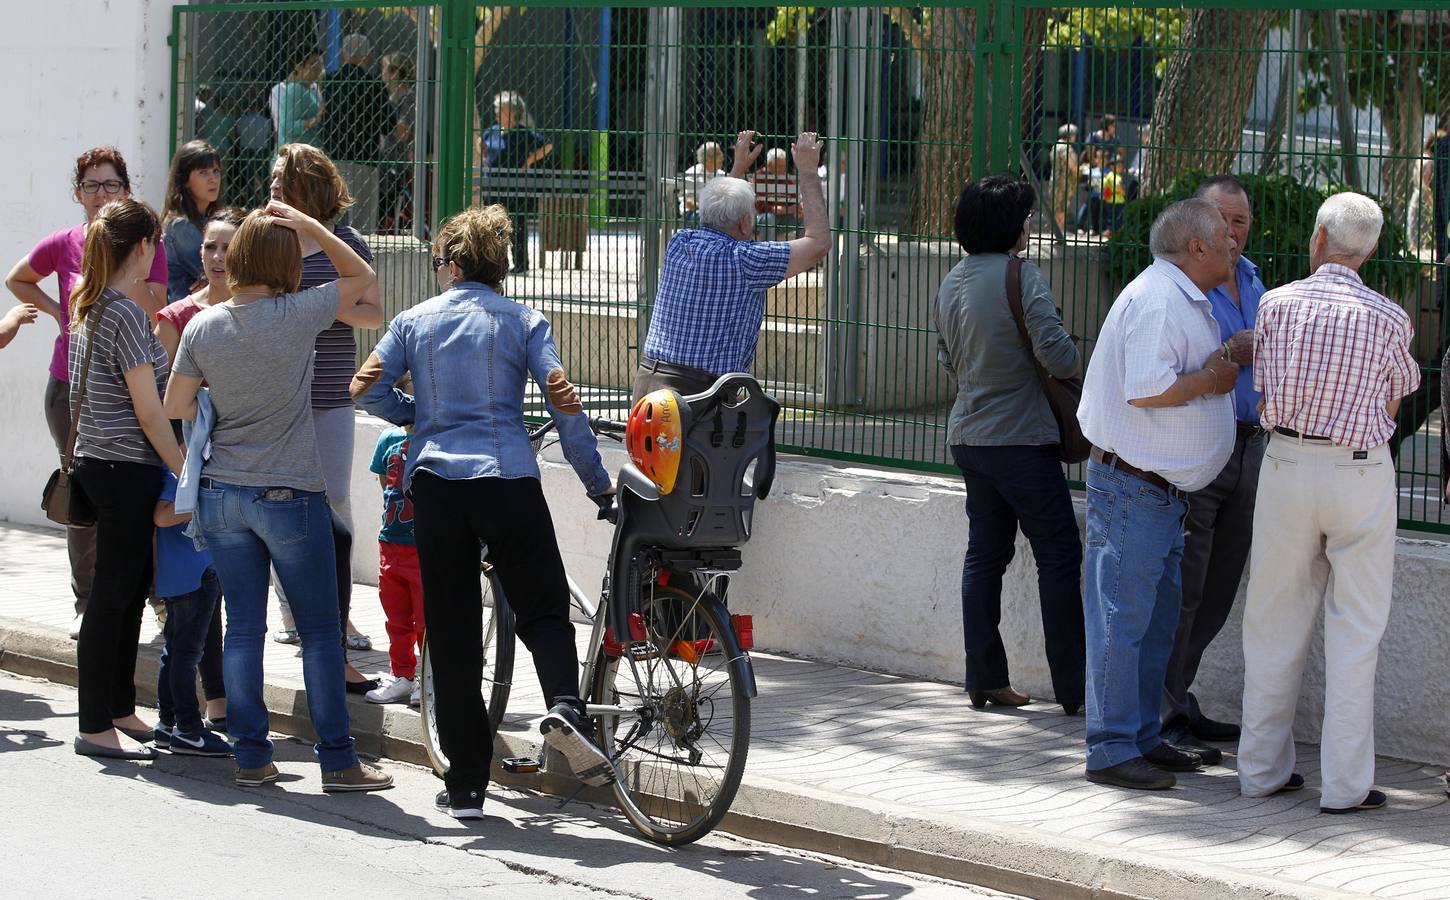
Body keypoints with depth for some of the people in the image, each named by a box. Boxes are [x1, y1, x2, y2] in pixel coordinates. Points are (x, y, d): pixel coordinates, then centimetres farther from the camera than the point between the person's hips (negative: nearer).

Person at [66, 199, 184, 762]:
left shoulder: (87, 307, 11)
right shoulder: (126, 314, -17)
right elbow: (149, 412, -17)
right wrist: (188, 475, -12)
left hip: (98, 461, 9)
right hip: (126, 468, -9)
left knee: (129, 591, 15)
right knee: (112, 596, -3)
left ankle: (120, 711, 23)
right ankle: (94, 726, 2)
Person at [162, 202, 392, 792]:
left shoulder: (202, 327, -2)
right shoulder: (298, 315, -13)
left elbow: (175, 408, 4)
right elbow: (363, 278, 3)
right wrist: (306, 225, 1)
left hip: (221, 495, 4)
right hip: (290, 496, -4)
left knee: (243, 627, 10)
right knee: (320, 630, 5)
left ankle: (251, 758, 12)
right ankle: (337, 760, 8)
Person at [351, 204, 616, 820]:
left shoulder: (413, 321, 10)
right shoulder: (523, 322, 7)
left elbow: (370, 393, 5)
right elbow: (565, 406, -1)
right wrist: (600, 486, 8)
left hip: (434, 483, 1)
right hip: (507, 480, -1)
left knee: (452, 634, 6)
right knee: (543, 611, 9)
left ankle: (466, 785, 6)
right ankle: (564, 707, -22)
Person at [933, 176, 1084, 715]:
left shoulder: (952, 282, 9)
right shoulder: (1020, 276, -15)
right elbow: (1054, 350, -21)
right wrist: (1079, 365, -1)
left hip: (969, 437, 8)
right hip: (1021, 438, -8)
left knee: (985, 554, 12)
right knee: (1058, 555, -1)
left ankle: (985, 679, 13)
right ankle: (1073, 688, -1)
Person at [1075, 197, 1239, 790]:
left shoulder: (1186, 301, 17)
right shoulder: (1156, 299, -17)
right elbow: (1145, 390, -26)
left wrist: (1223, 366, 12)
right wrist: (1211, 379, -13)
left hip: (1164, 490, 11)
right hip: (1132, 486, -11)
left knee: (1158, 618, 15)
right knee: (1122, 619, -7)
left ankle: (1142, 737, 23)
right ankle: (1111, 750, -3)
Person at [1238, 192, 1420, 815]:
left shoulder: (1276, 304, -3)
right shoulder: (1388, 318, -7)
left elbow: (1264, 390, 5)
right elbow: (1398, 394, 7)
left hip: (1287, 463, 2)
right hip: (1361, 472, -2)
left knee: (1275, 622, 12)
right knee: (1355, 631, 4)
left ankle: (1262, 768, 17)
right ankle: (1345, 783, 4)